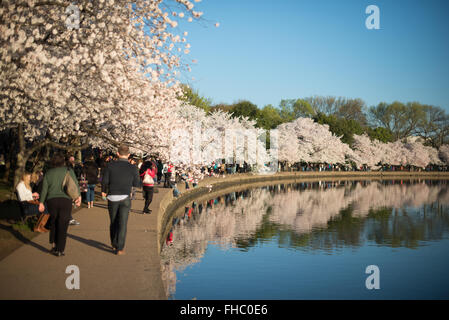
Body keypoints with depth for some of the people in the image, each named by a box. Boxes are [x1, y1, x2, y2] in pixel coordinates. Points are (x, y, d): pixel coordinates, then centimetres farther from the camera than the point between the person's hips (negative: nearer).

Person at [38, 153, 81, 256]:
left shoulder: (48, 173, 10)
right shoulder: (68, 170, 5)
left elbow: (44, 189, 5)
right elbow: (75, 184, -7)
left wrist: (41, 203, 7)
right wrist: (78, 196, -10)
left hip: (51, 200, 2)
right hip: (65, 200, -2)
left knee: (53, 222, 21)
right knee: (63, 225, 3)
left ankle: (54, 245, 17)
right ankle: (60, 250, 5)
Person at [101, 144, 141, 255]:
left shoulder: (111, 165, -4)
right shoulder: (133, 168, -5)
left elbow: (104, 181, -4)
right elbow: (137, 184, -1)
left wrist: (103, 191, 16)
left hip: (112, 197, 2)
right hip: (125, 198, -1)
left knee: (113, 222, 17)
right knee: (122, 224, 2)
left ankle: (114, 245, 29)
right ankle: (119, 249, -1)